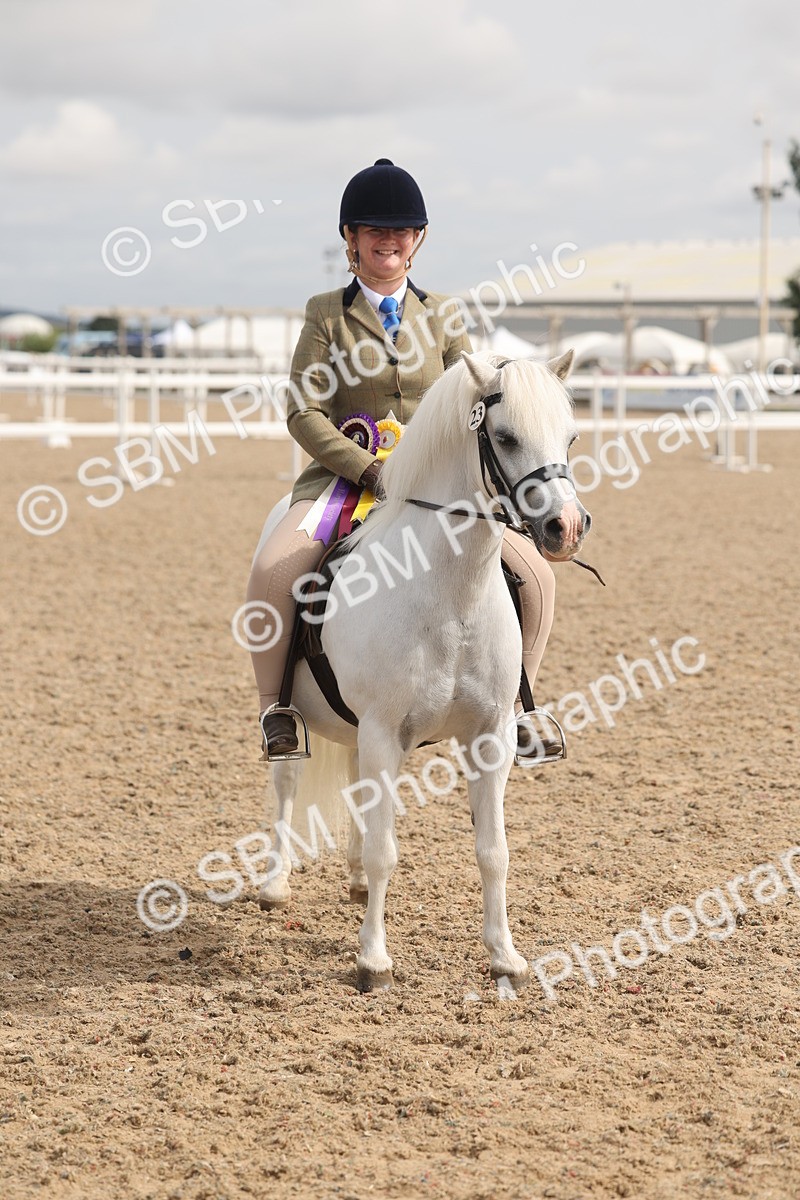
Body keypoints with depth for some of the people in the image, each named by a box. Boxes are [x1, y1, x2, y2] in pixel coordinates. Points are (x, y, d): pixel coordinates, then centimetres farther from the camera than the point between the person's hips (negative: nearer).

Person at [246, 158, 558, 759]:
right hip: (343, 476, -3)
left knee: (536, 574, -12)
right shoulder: (327, 314, 2)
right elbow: (304, 413, -6)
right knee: (273, 569, -31)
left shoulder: (443, 315, 10)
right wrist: (371, 470, -19)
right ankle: (274, 709, -12)